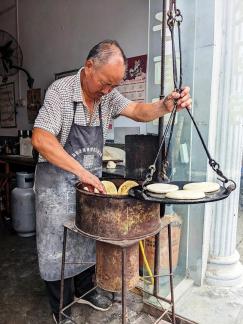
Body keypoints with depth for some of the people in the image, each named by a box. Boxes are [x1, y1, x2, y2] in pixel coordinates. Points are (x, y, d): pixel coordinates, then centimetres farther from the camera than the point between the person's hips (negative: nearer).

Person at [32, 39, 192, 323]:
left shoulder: (108, 94, 1)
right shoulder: (60, 91, -17)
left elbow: (137, 111, -9)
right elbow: (40, 139, -25)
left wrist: (166, 105, -30)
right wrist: (81, 171, -32)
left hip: (90, 178, 6)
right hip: (57, 180, -5)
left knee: (89, 239, 17)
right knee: (59, 246, 6)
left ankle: (83, 289, 41)